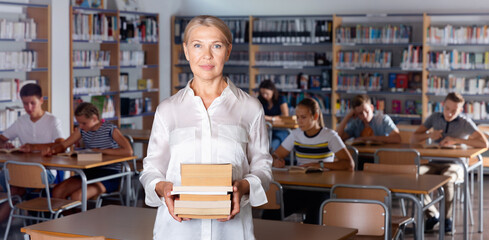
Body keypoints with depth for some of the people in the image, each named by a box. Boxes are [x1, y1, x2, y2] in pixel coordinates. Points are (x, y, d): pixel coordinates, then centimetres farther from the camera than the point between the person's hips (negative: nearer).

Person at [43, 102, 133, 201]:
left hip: (109, 175, -6)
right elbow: (63, 145, 10)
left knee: (76, 196, -28)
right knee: (57, 192, -15)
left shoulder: (110, 129, -9)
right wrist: (51, 150, -14)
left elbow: (129, 151, -22)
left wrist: (101, 150, -19)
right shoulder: (82, 130, 9)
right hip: (90, 172, 7)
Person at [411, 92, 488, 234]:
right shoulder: (435, 118, 8)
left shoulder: (465, 123, -3)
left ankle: (447, 218, -11)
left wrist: (457, 140, -20)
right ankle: (432, 214, -9)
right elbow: (413, 139, 9)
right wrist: (429, 135, -13)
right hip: (434, 163, 3)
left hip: (455, 165, -3)